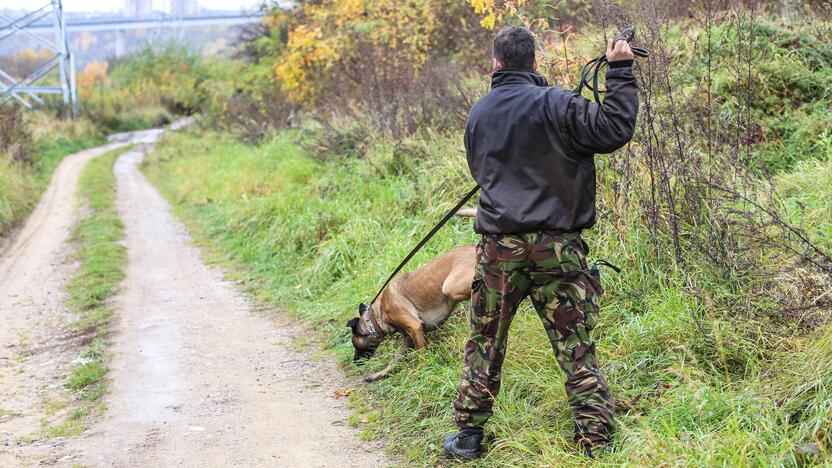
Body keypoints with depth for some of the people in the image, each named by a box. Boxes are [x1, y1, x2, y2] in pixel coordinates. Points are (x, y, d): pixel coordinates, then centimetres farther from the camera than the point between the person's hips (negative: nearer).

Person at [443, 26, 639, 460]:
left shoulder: (477, 114, 9)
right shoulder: (554, 103, -7)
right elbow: (615, 129, -12)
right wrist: (620, 72, -4)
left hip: (498, 246, 3)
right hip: (556, 245, -3)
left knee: (485, 343, 15)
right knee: (577, 348, 3)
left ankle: (468, 434, 20)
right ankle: (596, 441, 4)